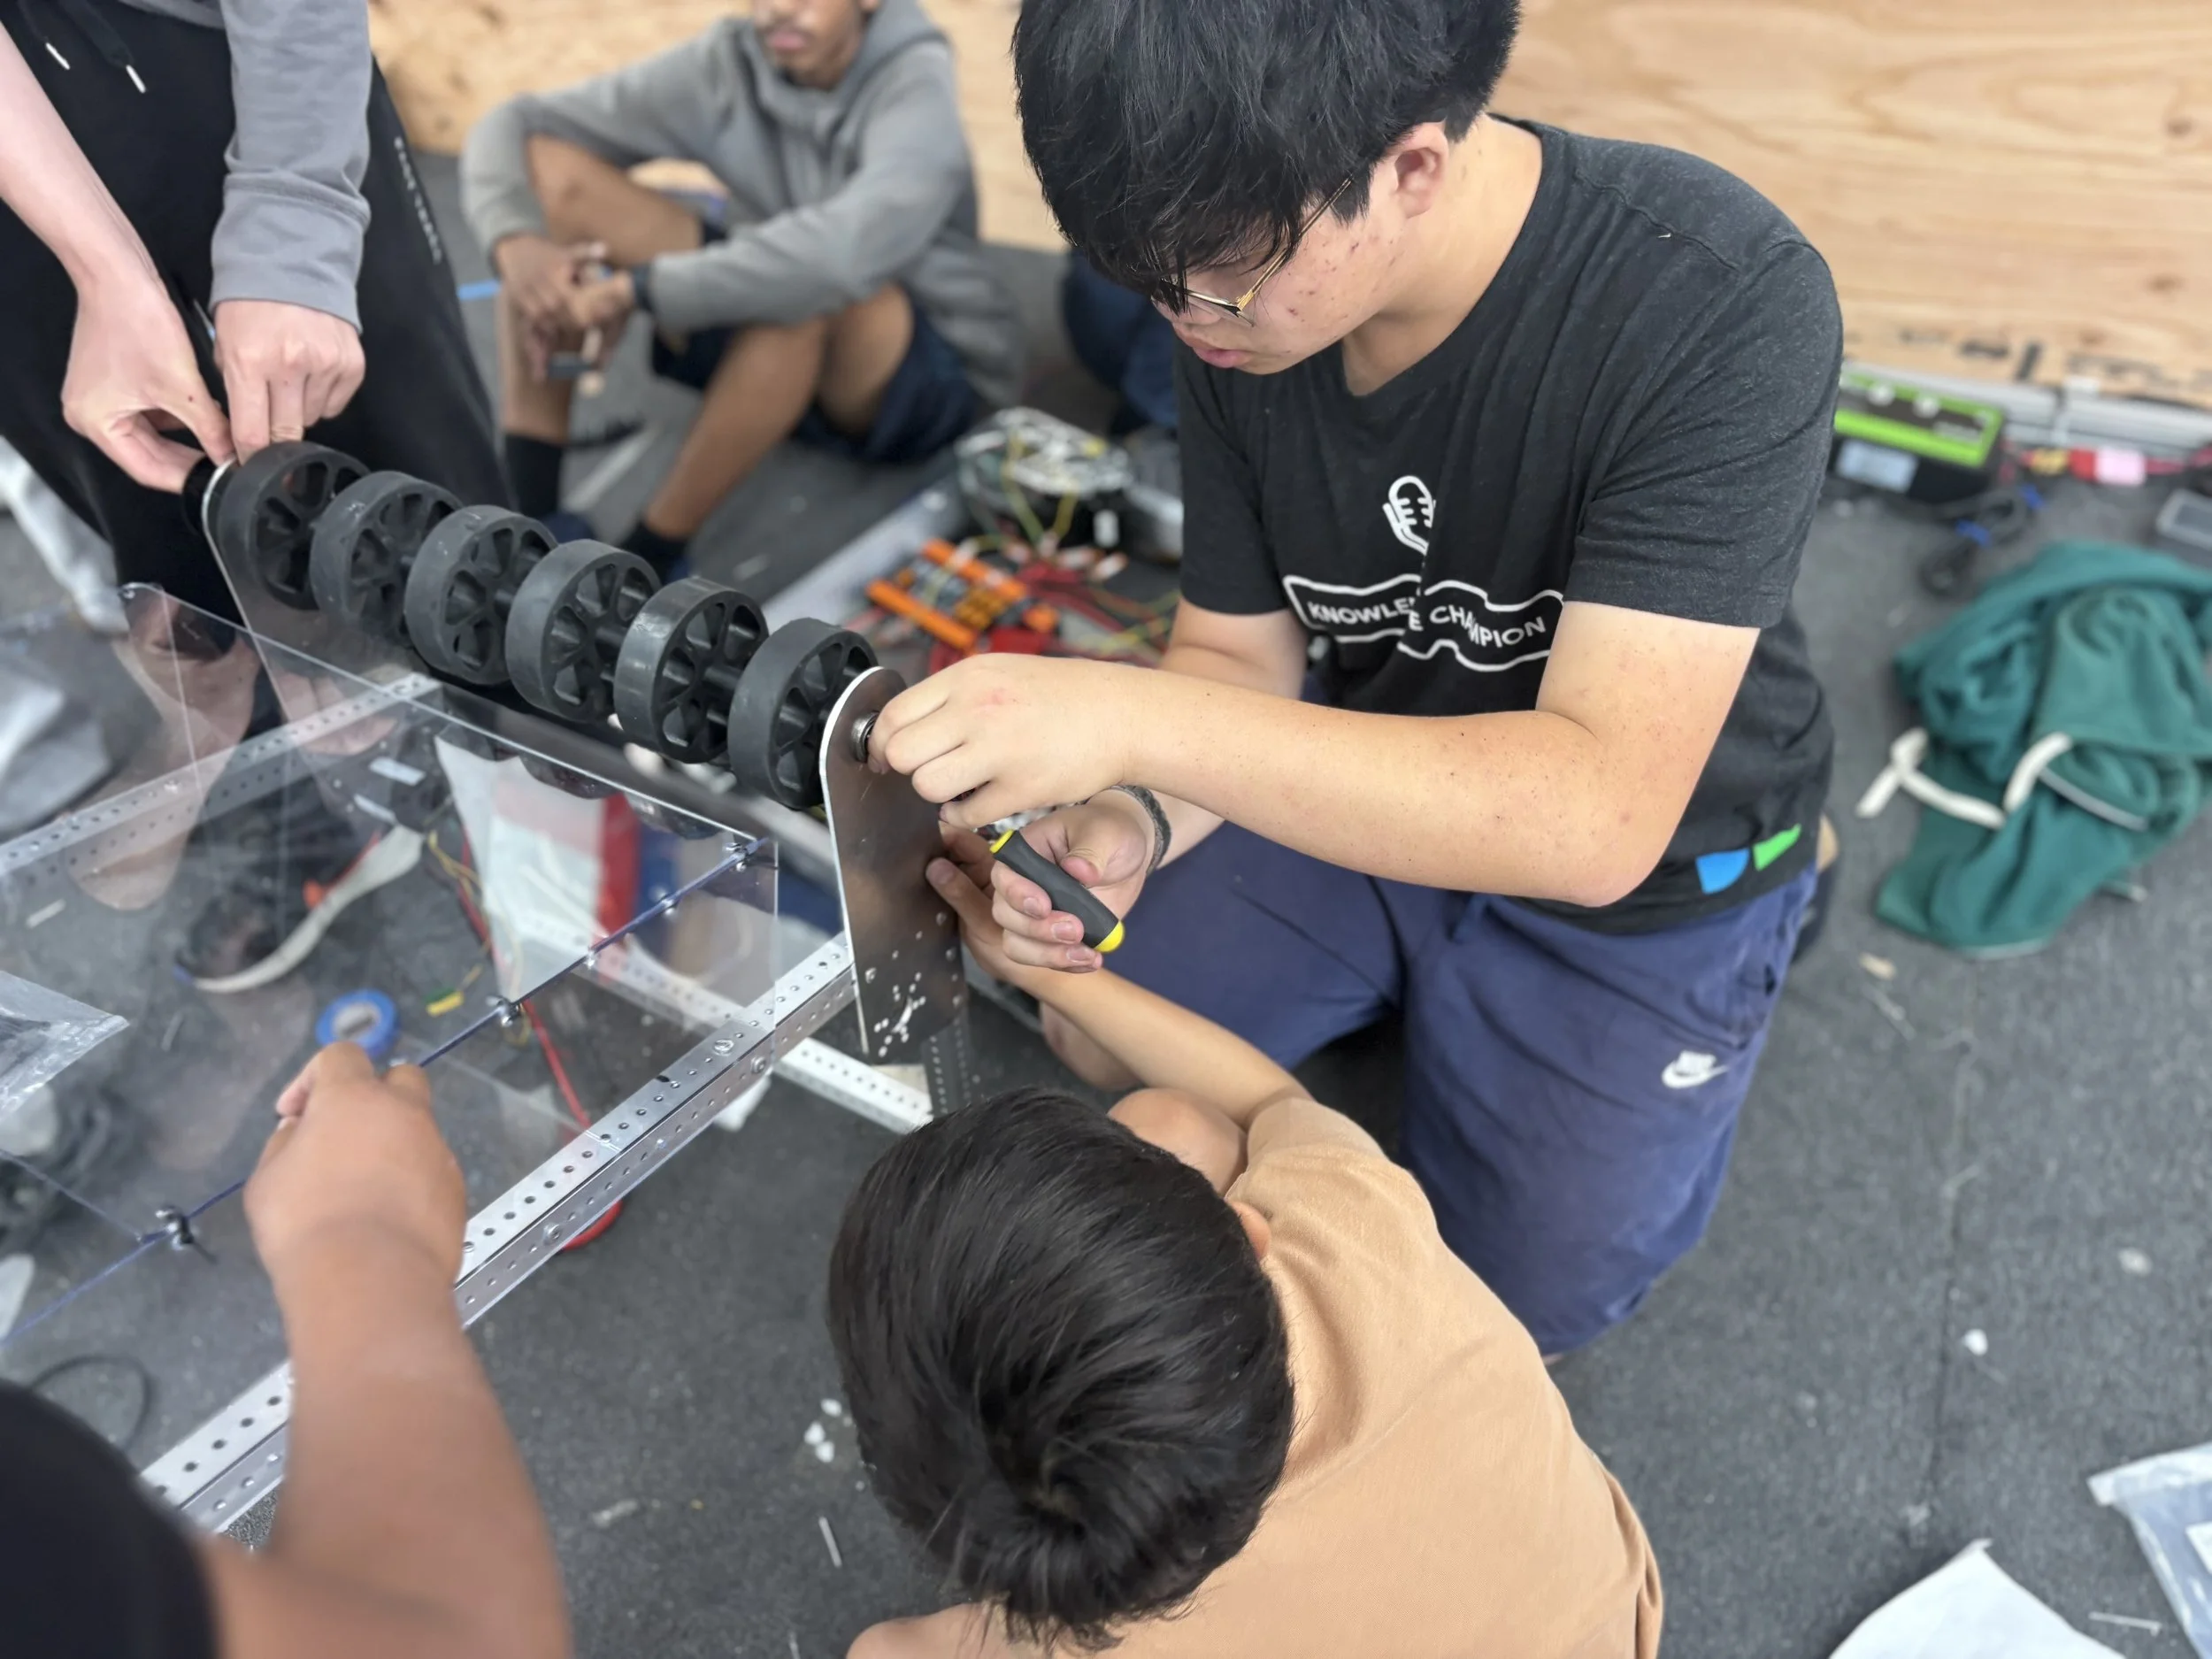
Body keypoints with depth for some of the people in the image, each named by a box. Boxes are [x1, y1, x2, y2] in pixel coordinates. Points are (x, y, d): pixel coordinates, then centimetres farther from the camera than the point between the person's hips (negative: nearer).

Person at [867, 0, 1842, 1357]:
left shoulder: (1723, 307, -33)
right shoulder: (1239, 294, -15)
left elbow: (1598, 817, -39)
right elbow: (1242, 651, -6)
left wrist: (1136, 719, -45)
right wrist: (1139, 823, -28)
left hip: (1648, 856, -4)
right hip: (1373, 785, 5)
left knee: (1515, 1300, 1)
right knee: (1098, 1032, 2)